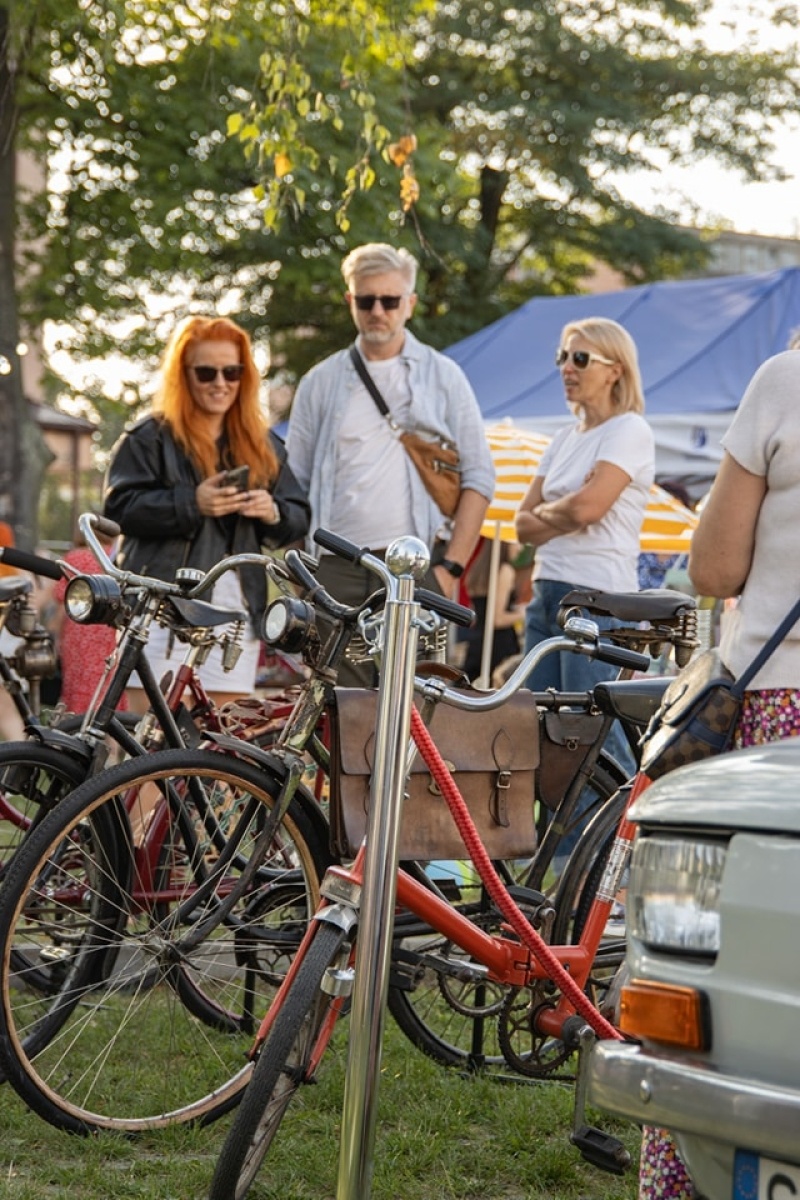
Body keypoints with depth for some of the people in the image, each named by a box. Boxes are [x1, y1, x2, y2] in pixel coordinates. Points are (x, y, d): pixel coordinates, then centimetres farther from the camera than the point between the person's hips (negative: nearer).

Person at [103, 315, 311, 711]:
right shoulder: (149, 437, 5)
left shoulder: (264, 445, 18)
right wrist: (191, 503, -18)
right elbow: (120, 507, -7)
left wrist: (273, 513, -9)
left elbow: (299, 519, 14)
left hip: (237, 610, 4)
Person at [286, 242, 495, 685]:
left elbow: (478, 477, 6)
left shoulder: (442, 376, 9)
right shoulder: (321, 382, 14)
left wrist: (452, 565, -4)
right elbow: (293, 481, 15)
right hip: (336, 570, 2)